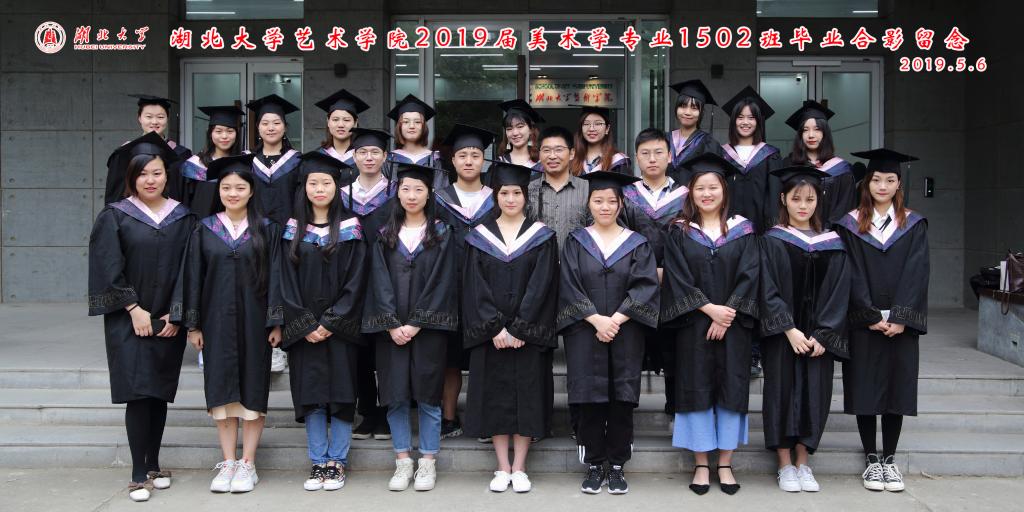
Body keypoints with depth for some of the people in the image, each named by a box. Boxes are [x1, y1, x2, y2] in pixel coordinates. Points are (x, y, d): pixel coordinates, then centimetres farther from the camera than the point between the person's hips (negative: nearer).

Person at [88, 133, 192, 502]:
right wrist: (134, 309, -11)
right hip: (128, 321, -2)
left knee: (159, 393, 8)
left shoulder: (183, 219, 5)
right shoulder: (114, 217, -1)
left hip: (168, 322, 3)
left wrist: (176, 313, -5)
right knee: (138, 394, -7)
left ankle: (153, 466, 20)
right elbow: (108, 269, -6)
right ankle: (138, 475, -1)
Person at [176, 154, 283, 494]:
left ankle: (248, 465, 10)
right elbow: (192, 277, 5)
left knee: (253, 390, 2)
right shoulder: (204, 230, 5)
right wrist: (193, 325, 1)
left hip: (253, 322, -1)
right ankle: (228, 464, 12)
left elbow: (275, 277, -2)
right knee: (222, 390, 4)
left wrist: (276, 323, -8)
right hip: (217, 322, 2)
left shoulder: (267, 230, 1)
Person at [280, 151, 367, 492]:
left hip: (340, 328, -2)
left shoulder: (350, 230, 0)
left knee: (340, 394, 1)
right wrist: (305, 326, -7)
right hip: (303, 330, 2)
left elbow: (354, 281, -6)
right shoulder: (294, 230, 6)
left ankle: (337, 463, 11)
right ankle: (318, 463, 13)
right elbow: (287, 282, 2)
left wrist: (331, 323, -12)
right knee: (310, 396, 4)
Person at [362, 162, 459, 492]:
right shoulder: (385, 235, 9)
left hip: (428, 327, -2)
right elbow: (380, 282, 2)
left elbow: (441, 282, -5)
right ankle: (403, 462, 13)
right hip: (391, 329, 2)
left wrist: (416, 324, -12)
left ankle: (428, 463, 10)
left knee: (427, 394, 1)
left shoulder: (441, 234, 2)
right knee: (395, 395, 4)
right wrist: (392, 325, -10)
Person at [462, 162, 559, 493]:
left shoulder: (541, 237, 1)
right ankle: (502, 468, 12)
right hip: (490, 333, 1)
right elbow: (475, 287, -2)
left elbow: (540, 286, -7)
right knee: (494, 395, 3)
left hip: (529, 333, -1)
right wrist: (495, 328, -12)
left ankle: (519, 469, 10)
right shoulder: (480, 236, 5)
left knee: (526, 394, 1)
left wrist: (519, 329, -15)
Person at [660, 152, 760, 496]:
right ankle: (701, 465, 12)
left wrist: (726, 315, -13)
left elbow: (749, 275, -3)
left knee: (731, 389, 3)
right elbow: (678, 279, -5)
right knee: (697, 389, 2)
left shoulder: (742, 230, 4)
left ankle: (725, 465, 13)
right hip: (693, 326, 0)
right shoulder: (679, 232, 3)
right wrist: (709, 309, -15)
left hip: (733, 325, 1)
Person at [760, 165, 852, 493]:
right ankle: (785, 466, 11)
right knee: (783, 390, 1)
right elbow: (769, 290, -7)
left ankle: (803, 464, 16)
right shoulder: (773, 241, -1)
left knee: (814, 393, 4)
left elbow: (837, 292, 1)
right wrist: (789, 330, -16)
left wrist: (822, 335, -9)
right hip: (781, 333, -2)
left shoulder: (831, 244, 5)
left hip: (818, 335, 2)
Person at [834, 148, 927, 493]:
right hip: (862, 322, -1)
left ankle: (890, 459, 14)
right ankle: (872, 460, 11)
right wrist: (871, 316, -13)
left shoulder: (914, 225, 6)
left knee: (896, 385, 4)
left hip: (900, 323, 1)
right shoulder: (850, 224, 2)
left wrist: (900, 317, -13)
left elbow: (916, 274, -3)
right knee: (865, 387, 1)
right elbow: (852, 276, -4)